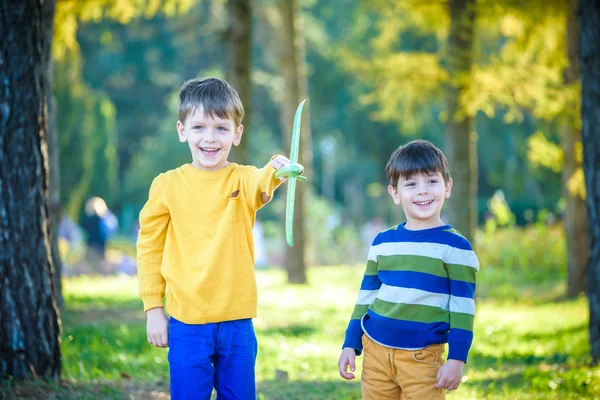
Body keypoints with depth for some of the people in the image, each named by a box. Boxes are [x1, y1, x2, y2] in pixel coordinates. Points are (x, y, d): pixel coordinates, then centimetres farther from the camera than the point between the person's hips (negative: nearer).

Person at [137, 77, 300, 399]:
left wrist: (271, 174, -51)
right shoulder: (167, 185, -2)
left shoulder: (243, 179, -4)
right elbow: (150, 247, 5)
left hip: (237, 323, 1)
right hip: (186, 324, 0)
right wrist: (153, 308, 1)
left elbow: (259, 186, -28)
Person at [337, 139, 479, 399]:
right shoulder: (382, 242, 7)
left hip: (422, 358, -4)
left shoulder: (455, 247, -6)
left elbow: (462, 308, -6)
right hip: (376, 351, 4)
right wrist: (350, 345, 12)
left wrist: (457, 358, -11)